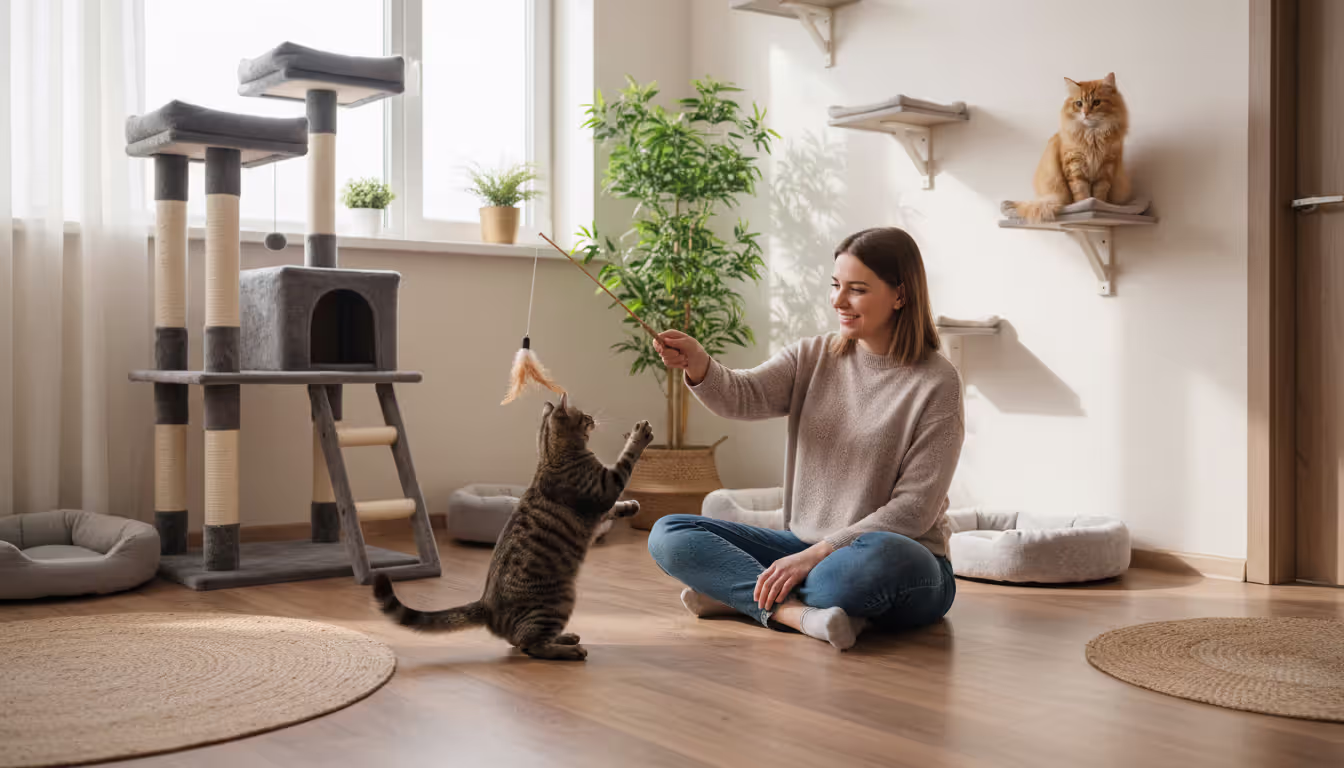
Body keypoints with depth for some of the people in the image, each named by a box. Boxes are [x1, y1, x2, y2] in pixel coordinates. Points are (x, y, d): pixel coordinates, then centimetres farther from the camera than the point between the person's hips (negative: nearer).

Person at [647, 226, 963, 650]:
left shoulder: (937, 384, -10)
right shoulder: (813, 357, 5)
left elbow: (914, 508, -14)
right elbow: (742, 396, -12)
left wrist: (816, 554, -21)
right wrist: (698, 365, -34)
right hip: (805, 547, 5)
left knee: (877, 557, -42)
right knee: (668, 534, -9)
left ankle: (740, 593, -18)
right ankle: (798, 611, -27)